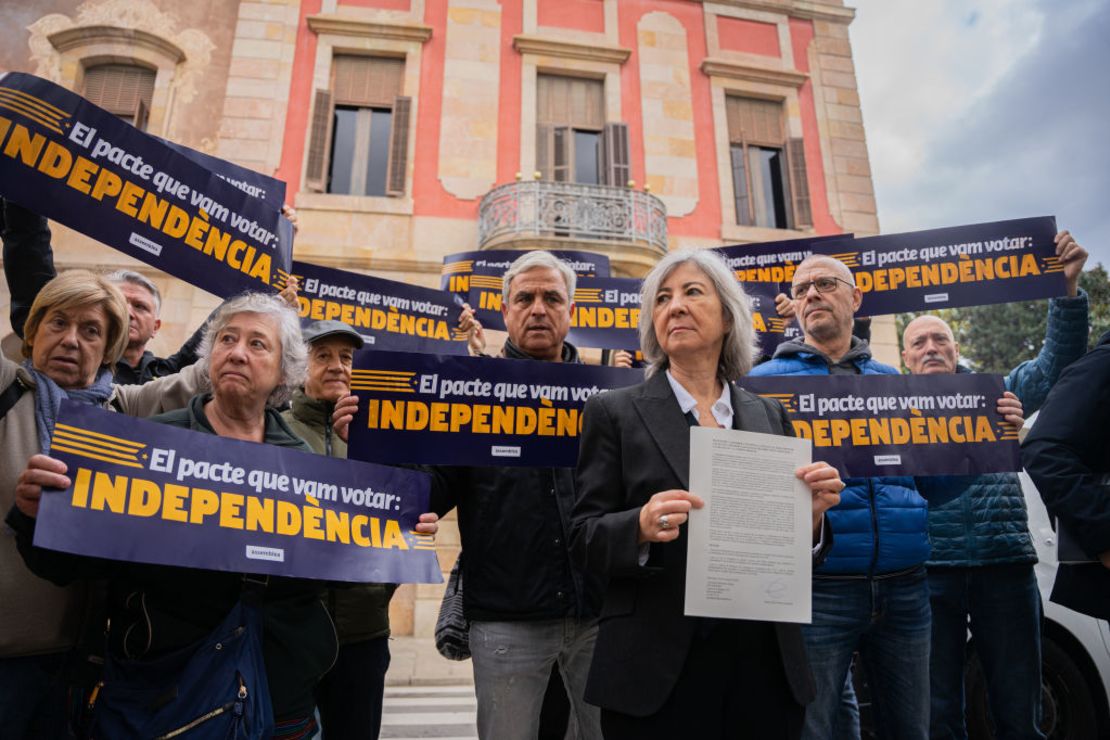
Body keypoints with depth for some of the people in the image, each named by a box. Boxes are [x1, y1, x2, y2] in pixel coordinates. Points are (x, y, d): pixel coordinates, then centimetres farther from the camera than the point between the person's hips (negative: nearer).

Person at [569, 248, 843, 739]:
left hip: (765, 666, 3)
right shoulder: (614, 412, -3)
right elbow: (584, 539, -5)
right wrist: (641, 526, -24)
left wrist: (811, 512, -10)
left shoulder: (769, 416, 6)